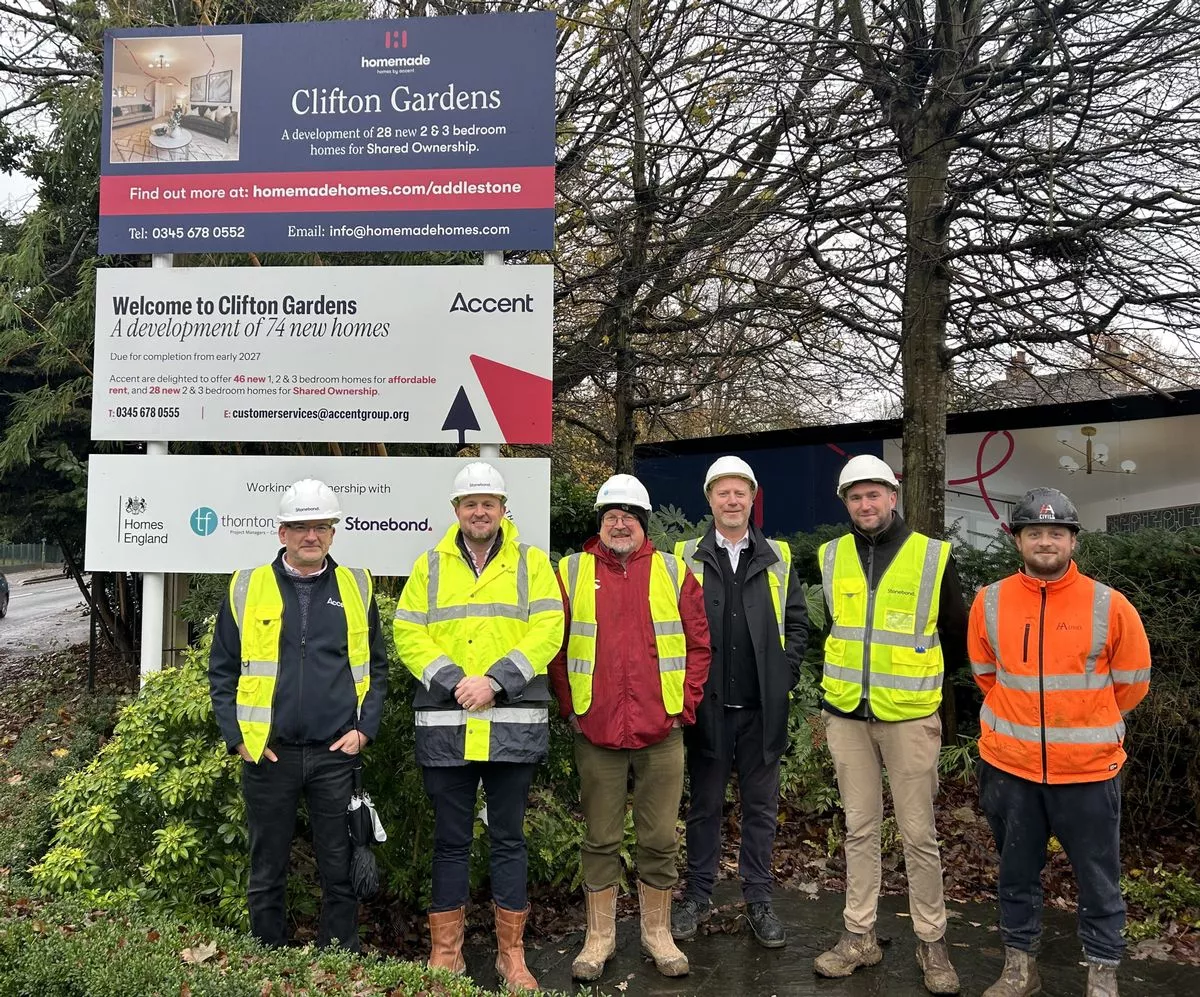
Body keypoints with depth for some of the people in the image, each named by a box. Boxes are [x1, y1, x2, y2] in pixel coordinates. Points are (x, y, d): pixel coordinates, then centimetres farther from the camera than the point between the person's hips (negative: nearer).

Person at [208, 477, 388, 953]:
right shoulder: (246, 588, 3)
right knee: (267, 872, 12)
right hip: (268, 753, 0)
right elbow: (222, 671, 5)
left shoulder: (357, 588, 5)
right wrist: (237, 736, -3)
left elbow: (377, 667, 9)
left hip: (337, 753, 0)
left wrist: (364, 729, -1)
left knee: (340, 868, 8)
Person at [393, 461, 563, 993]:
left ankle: (511, 953, 21)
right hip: (444, 725, 1)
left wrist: (496, 680, -16)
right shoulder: (430, 566, 9)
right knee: (451, 840, 10)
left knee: (508, 838, 9)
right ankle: (446, 951, 23)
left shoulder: (531, 562, 5)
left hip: (513, 724, -1)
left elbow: (547, 630, -5)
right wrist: (453, 681, -13)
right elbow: (407, 635, 1)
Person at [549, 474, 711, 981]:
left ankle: (657, 933, 26)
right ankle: (599, 935, 24)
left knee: (659, 838, 9)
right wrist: (570, 707, 1)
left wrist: (685, 704, 1)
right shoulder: (572, 572, 2)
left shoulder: (673, 572, 4)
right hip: (595, 732, 0)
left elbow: (699, 643, 7)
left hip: (661, 731, 1)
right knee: (601, 839, 9)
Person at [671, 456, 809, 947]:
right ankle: (697, 896, 24)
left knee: (761, 806, 10)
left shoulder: (778, 558, 6)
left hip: (762, 706, 1)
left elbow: (797, 621, 7)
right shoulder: (685, 557, 1)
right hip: (707, 704, -1)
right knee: (704, 805, 11)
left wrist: (785, 676, -2)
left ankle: (758, 900, 23)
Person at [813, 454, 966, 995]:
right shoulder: (829, 558, 4)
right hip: (846, 716, 3)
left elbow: (956, 638, 6)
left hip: (909, 717, -2)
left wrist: (920, 683, 11)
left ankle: (932, 941, 19)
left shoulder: (933, 557, -4)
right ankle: (859, 936, 22)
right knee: (860, 829, 11)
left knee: (919, 834, 4)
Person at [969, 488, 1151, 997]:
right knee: (1017, 870, 15)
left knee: (1098, 876, 11)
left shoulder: (1109, 606, -9)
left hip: (1088, 767, -2)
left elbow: (1132, 681, 4)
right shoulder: (989, 602, -3)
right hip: (1009, 765, 2)